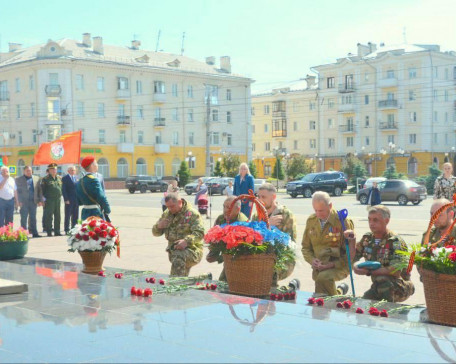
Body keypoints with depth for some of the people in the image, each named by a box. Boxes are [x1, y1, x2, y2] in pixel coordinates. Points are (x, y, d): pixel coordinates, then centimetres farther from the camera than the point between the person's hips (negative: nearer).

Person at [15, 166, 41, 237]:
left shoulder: (36, 178, 11)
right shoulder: (19, 179, 3)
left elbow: (38, 190, 11)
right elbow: (18, 191, 0)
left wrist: (39, 200, 3)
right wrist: (20, 201, -8)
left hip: (33, 201, 3)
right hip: (24, 202, -2)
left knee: (33, 218, 5)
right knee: (24, 218, 1)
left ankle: (34, 233, 8)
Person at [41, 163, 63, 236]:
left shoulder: (59, 178, 12)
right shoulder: (45, 179, -2)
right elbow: (42, 190, -3)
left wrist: (60, 195, 13)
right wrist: (44, 198, -8)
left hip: (58, 199, 5)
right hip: (49, 200, -5)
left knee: (57, 216, 7)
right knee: (49, 216, -3)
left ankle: (57, 232, 14)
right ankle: (49, 232, 2)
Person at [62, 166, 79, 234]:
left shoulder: (76, 177, 15)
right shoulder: (65, 178, -2)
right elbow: (63, 190, -6)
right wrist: (66, 199, -14)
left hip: (76, 200, 5)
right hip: (69, 200, -5)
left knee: (75, 215, 7)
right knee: (67, 215, -1)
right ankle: (67, 230, 3)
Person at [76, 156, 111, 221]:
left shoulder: (80, 181, 11)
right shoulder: (93, 180, -16)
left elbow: (79, 201, 17)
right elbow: (101, 198, -20)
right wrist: (107, 211, -8)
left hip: (85, 213, 9)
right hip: (95, 214, -9)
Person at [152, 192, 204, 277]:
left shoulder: (192, 214, -9)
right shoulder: (166, 214, 10)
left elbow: (199, 233, -20)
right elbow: (155, 232, 17)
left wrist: (187, 241, -38)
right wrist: (158, 226, -8)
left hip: (192, 250, -7)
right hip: (173, 250, 7)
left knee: (178, 257, -37)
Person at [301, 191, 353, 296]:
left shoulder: (343, 221, -10)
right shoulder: (311, 220, 6)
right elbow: (305, 247, 15)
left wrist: (331, 264, -17)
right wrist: (312, 260, -6)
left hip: (339, 265, -5)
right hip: (319, 266, 5)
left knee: (323, 277, -34)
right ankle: (339, 291, 27)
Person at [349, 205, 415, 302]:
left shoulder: (396, 242, -18)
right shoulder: (367, 239, 3)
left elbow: (395, 271, -28)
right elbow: (353, 258, 11)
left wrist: (368, 272, -29)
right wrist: (352, 242, -7)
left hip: (401, 286, -6)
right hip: (379, 285, 6)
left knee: (382, 280, -35)